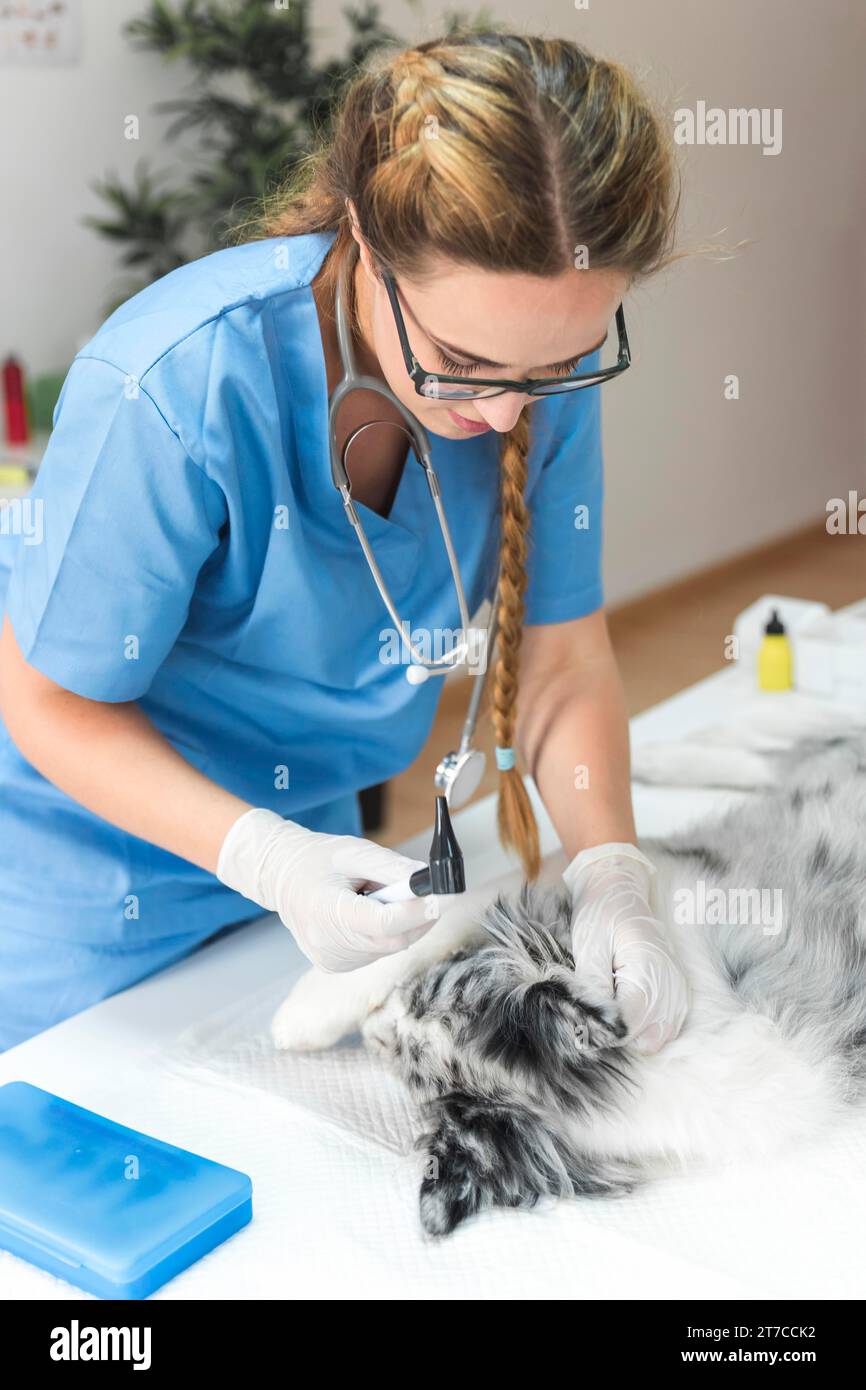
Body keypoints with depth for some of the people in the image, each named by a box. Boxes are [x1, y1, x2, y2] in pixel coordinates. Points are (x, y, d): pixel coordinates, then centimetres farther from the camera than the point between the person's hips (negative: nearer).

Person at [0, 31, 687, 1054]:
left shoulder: (545, 358, -18)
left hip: (309, 819, 5)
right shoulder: (175, 389, -35)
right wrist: (266, 858, -34)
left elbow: (564, 658, -8)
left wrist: (612, 878, -22)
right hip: (92, 844, -4)